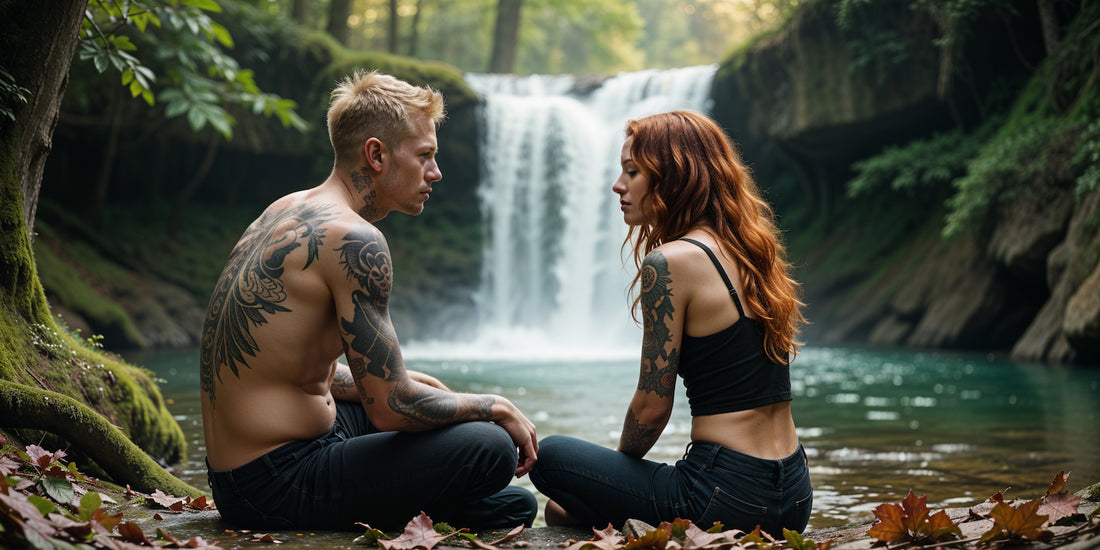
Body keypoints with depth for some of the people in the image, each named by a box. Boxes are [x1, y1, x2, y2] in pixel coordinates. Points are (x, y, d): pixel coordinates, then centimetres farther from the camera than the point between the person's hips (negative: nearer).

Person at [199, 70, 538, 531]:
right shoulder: (352, 240, -20)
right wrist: (496, 408, -6)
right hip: (280, 486, -10)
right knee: (492, 447, -15)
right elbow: (390, 409, -22)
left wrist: (403, 382, 15)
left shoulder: (288, 209, 11)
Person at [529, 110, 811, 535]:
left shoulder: (669, 263, -14)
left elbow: (652, 406, -12)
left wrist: (616, 464, 9)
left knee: (549, 456, 11)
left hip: (727, 497, -8)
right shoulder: (755, 251, 9)